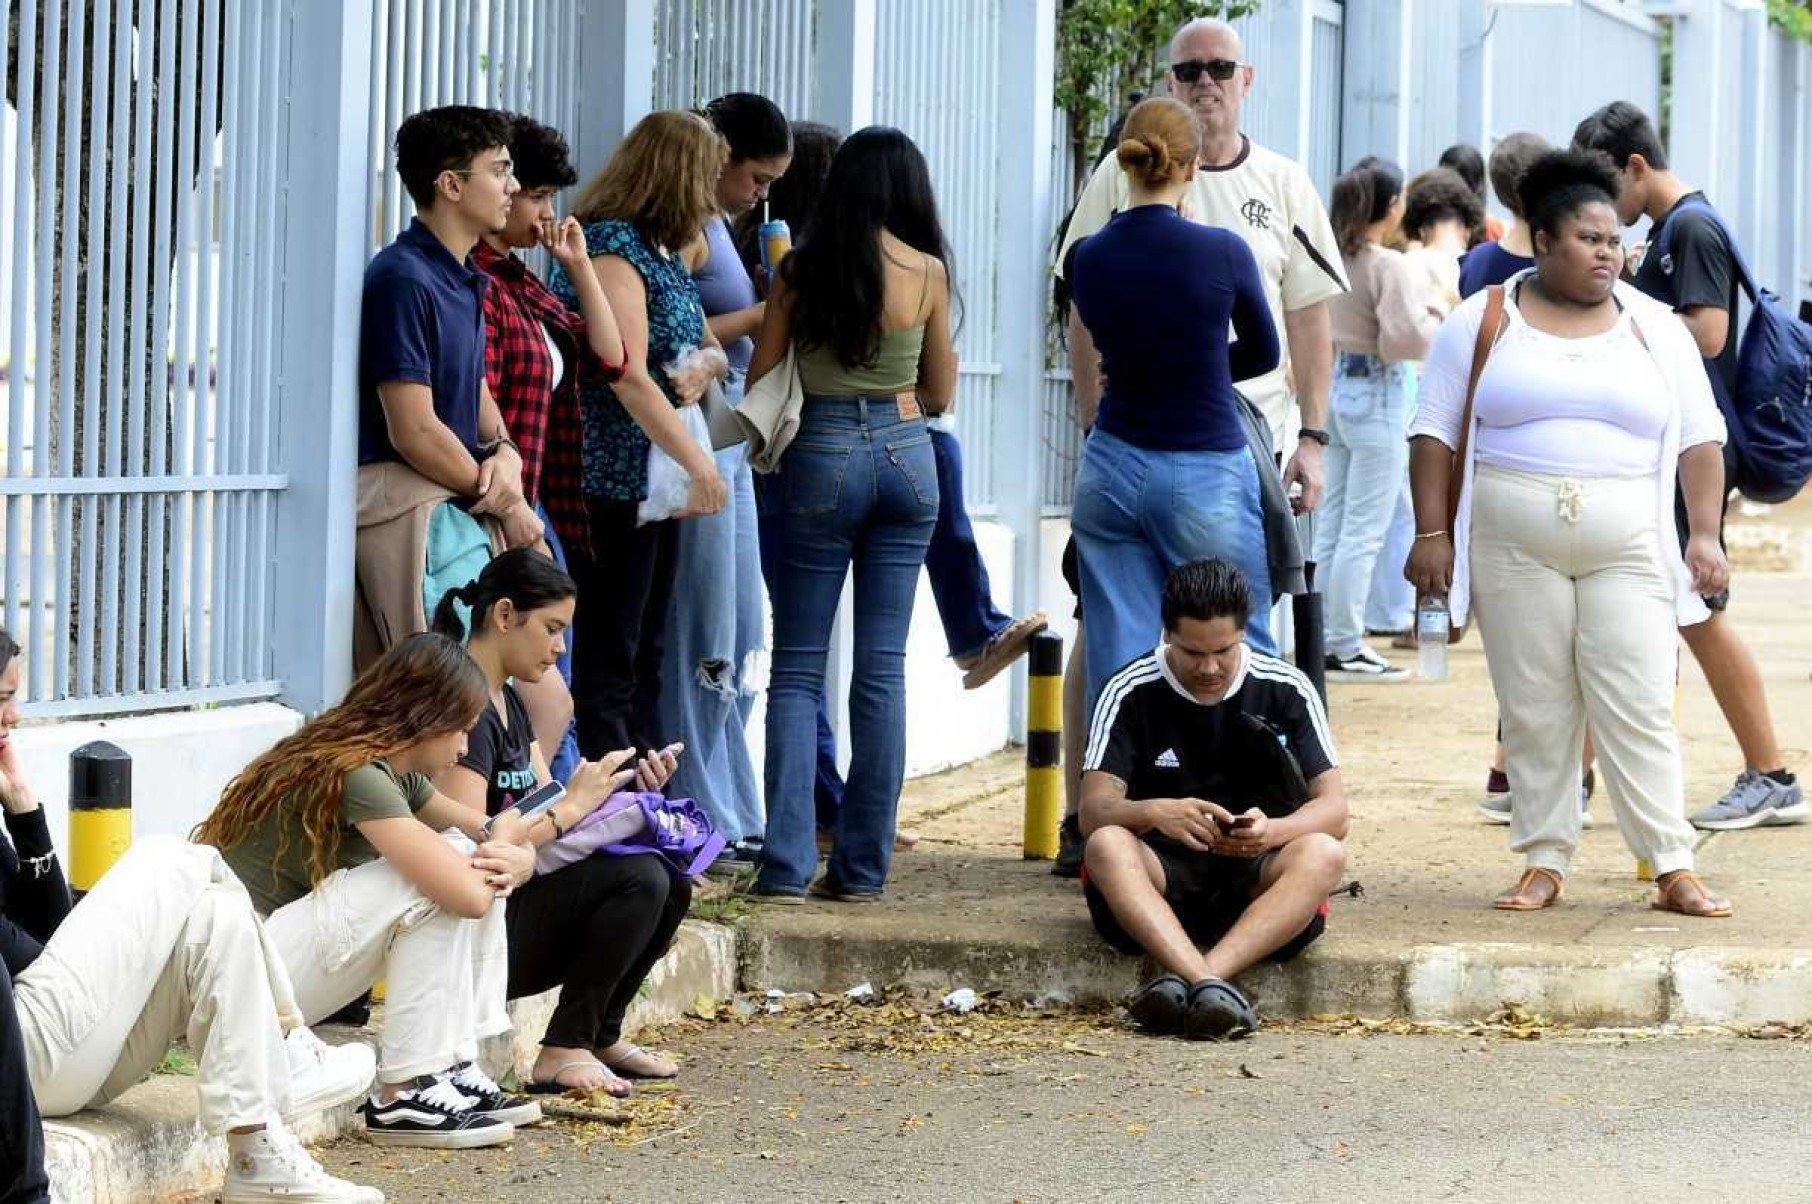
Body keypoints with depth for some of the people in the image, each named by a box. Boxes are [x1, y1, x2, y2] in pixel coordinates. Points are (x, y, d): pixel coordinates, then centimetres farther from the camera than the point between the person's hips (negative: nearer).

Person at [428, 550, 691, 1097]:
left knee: (670, 884, 0)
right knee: (639, 877, -22)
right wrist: (569, 809, -19)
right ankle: (563, 1050, -14)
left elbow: (545, 814, 13)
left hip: (515, 912, 10)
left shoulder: (508, 702, 16)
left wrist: (622, 789, -3)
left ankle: (600, 1034, 11)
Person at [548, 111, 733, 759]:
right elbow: (628, 376, -21)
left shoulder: (665, 254, 15)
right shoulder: (612, 246, -14)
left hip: (653, 484, 10)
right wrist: (699, 462, -22)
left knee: (644, 657, 13)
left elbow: (711, 347, 24)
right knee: (605, 663, -7)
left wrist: (704, 366, -1)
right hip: (608, 484, -10)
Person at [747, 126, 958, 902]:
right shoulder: (928, 271, 0)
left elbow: (761, 381, 3)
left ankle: (786, 863, -6)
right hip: (907, 455, 1)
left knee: (798, 666, 4)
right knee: (883, 665, 6)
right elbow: (941, 393, 9)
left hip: (823, 456, -1)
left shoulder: (800, 269, -3)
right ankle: (863, 867, 7)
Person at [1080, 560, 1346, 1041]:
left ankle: (1182, 982, -48)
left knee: (1323, 855, -30)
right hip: (1162, 877, -1)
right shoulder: (1132, 693, -4)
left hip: (1253, 879, 1)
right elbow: (1094, 810, -12)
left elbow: (1333, 810, -6)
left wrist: (1272, 831, -29)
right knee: (1106, 845, -32)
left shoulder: (1286, 690, -1)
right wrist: (1154, 813, -36)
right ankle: (1208, 987, -54)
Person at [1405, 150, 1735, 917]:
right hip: (1515, 551, 0)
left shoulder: (1655, 329, 10)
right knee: (1535, 713, 2)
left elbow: (1699, 440, 10)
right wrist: (1431, 533, -3)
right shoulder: (1483, 324, 6)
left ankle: (1674, 869, -2)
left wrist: (1705, 535, 0)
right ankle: (1544, 863, 9)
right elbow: (1436, 433, 5)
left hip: (1628, 554, 1)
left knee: (1639, 710, -4)